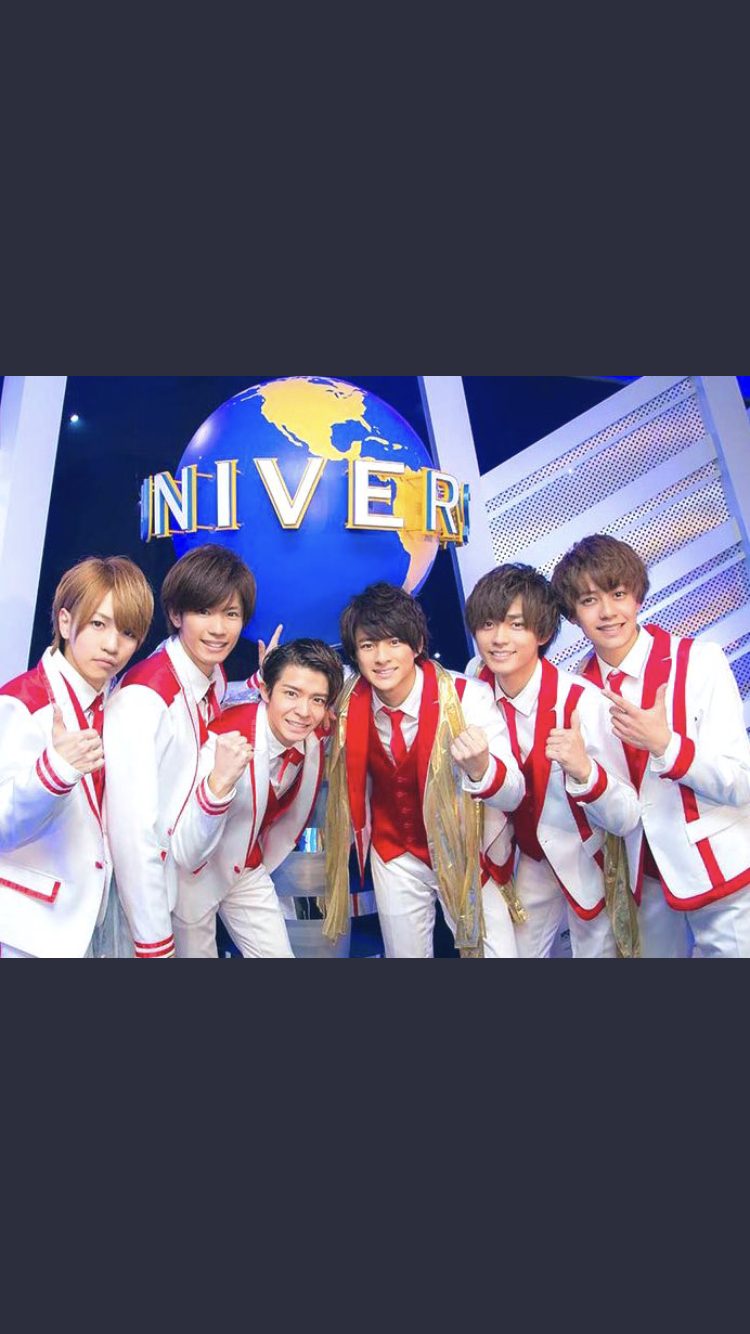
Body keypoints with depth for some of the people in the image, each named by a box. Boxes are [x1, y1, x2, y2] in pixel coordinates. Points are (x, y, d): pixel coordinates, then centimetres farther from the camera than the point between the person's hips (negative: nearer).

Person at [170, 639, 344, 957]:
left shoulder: (316, 738, -16)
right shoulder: (226, 739, -33)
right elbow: (185, 854, -38)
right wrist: (219, 782, -52)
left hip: (247, 868, 5)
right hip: (194, 875, -5)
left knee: (279, 952, 8)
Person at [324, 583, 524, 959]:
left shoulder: (467, 696, -23)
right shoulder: (349, 702, -13)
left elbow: (512, 796, -24)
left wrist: (479, 766, -45)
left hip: (466, 854, -2)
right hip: (396, 859, 3)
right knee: (404, 953, 16)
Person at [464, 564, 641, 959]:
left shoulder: (582, 700, -30)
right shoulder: (477, 679, -16)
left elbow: (626, 819, -27)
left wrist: (583, 770, -44)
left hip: (589, 858, -4)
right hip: (532, 856, 4)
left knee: (596, 950, 15)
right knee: (520, 949, 17)